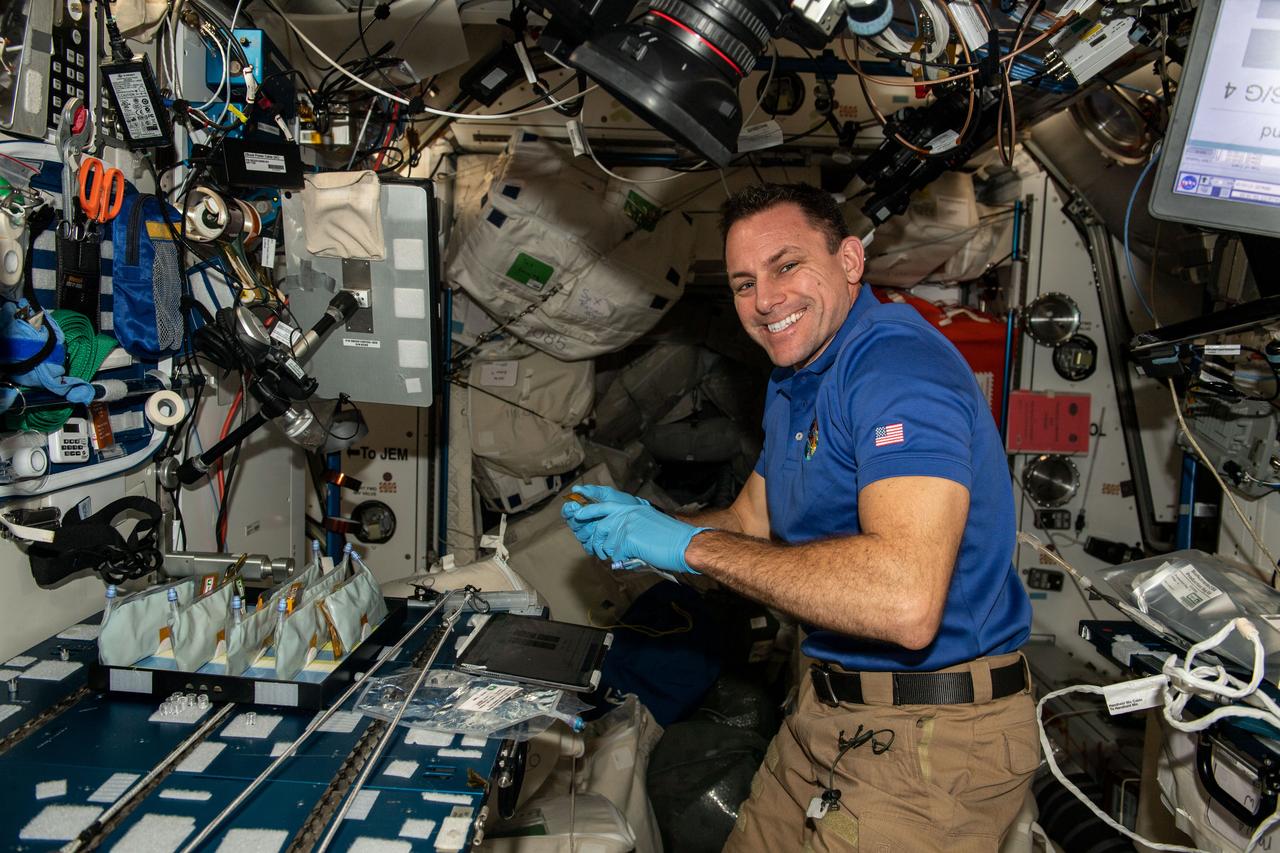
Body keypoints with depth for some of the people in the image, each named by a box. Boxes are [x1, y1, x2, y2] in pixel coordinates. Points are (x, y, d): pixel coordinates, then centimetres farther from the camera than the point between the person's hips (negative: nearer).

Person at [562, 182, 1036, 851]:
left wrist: (692, 544, -27)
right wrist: (649, 524, -1)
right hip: (825, 714, 9)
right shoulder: (792, 382, 10)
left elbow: (906, 602, -37)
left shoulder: (900, 365, -24)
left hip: (930, 743, -9)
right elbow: (754, 521, 19)